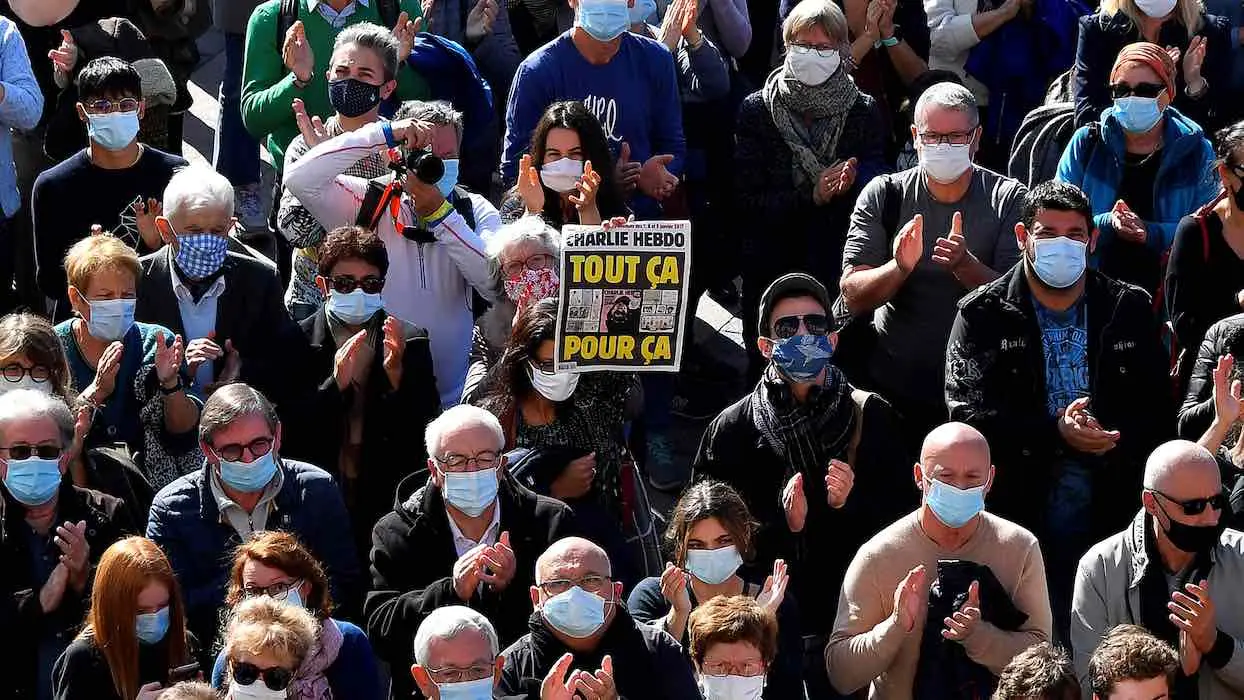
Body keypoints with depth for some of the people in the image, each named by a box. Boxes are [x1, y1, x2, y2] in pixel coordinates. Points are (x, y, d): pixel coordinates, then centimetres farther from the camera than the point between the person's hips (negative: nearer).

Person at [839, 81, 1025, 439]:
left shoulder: (1008, 199, -1)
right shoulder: (884, 195, 2)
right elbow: (853, 298, -4)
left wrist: (964, 265, -26)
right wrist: (899, 267, -24)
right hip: (894, 381, 0)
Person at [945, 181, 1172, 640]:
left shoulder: (1129, 310, 11)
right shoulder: (983, 317, 4)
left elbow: (1159, 412, 8)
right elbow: (968, 414, -8)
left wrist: (1108, 438, -10)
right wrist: (1056, 433, -18)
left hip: (1111, 512, 2)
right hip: (1020, 511, -2)